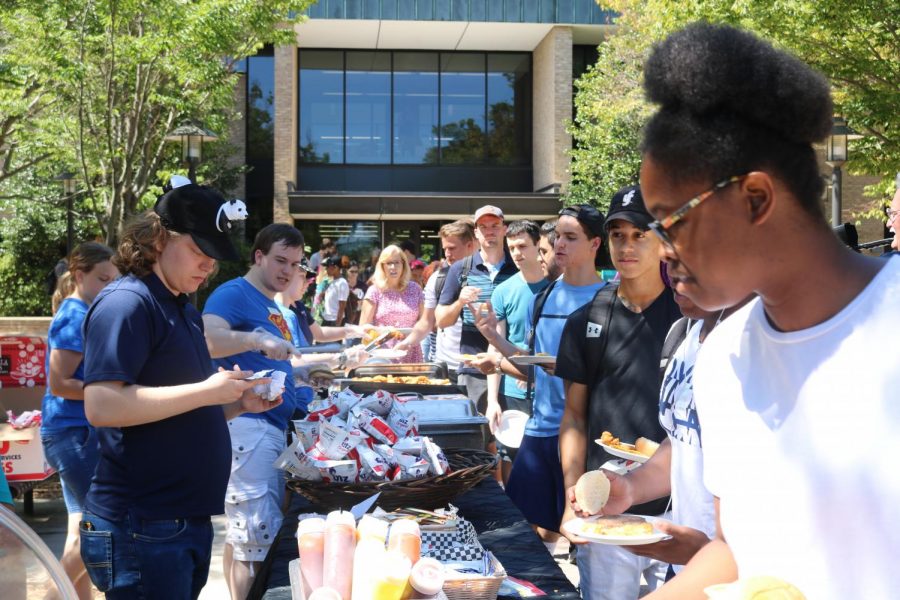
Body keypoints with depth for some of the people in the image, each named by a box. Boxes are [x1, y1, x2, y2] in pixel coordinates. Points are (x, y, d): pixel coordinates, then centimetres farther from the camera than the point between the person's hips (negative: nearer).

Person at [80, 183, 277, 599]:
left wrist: (239, 403, 5)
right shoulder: (125, 302, -14)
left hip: (189, 518, 9)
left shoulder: (183, 309, 15)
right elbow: (101, 405, -25)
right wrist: (207, 391, -22)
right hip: (142, 528, -9)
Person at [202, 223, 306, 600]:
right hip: (248, 424, -10)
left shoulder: (271, 305, 20)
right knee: (258, 537, -7)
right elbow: (207, 340, -27)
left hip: (275, 424, 10)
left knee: (243, 533, 16)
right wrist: (256, 340, -39)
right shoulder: (233, 293, -8)